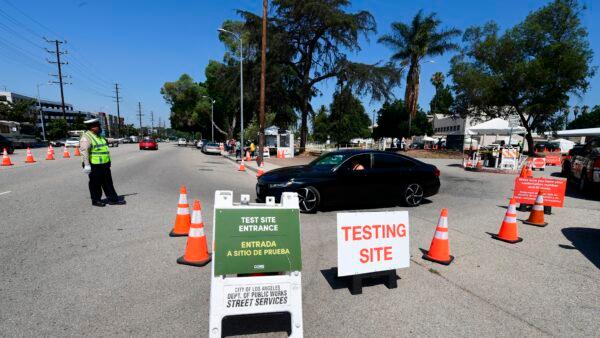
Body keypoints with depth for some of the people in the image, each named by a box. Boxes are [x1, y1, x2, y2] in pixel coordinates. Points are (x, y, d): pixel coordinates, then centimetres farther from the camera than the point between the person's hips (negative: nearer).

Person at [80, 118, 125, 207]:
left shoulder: (99, 136, 15)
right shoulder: (86, 137, -13)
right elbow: (84, 152, -21)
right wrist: (86, 165, -25)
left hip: (104, 164, 8)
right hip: (94, 166, -8)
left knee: (108, 183, 10)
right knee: (95, 184, 4)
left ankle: (113, 199, 15)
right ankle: (96, 200, 17)